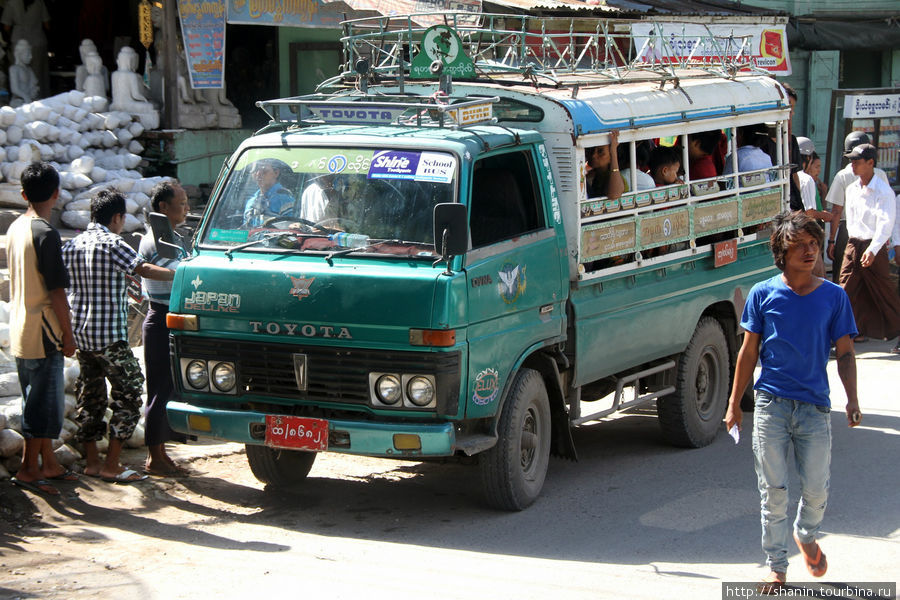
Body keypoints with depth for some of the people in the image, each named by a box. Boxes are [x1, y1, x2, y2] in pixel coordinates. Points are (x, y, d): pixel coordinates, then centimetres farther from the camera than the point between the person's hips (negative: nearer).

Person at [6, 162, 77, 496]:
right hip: (42, 332, -9)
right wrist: (68, 335, -10)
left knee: (40, 401, 16)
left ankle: (49, 465, 24)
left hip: (20, 330, 9)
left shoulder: (15, 228, 9)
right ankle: (29, 470, 0)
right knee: (45, 403, -2)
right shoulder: (45, 233, -17)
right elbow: (56, 291, -18)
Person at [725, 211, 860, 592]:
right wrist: (734, 404, 4)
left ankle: (806, 536, 36)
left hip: (815, 407, 1)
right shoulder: (763, 294, 0)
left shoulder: (833, 296, 2)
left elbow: (845, 353, 4)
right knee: (773, 490, 2)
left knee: (816, 490, 3)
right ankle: (776, 566, 16)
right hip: (771, 404, -1)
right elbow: (748, 353, 5)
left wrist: (852, 400, -9)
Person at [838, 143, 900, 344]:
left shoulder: (884, 191, -13)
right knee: (847, 289, 1)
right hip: (852, 244, 6)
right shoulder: (851, 189, 10)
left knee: (881, 290, 2)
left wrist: (872, 249, -28)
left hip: (874, 247, -6)